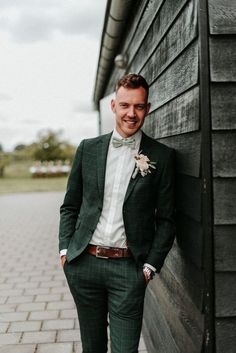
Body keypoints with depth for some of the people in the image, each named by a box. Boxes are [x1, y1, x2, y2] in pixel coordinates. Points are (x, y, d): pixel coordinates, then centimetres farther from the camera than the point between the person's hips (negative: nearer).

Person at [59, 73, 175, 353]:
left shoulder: (162, 156, -1)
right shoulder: (88, 148, 5)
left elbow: (166, 219, 0)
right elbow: (70, 206, 11)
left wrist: (151, 265, -6)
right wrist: (65, 249, 2)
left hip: (128, 267, -2)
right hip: (83, 263, 3)